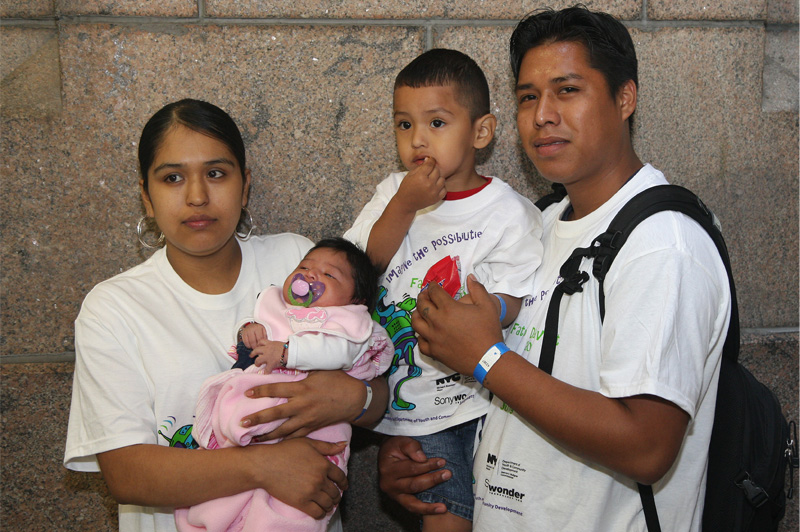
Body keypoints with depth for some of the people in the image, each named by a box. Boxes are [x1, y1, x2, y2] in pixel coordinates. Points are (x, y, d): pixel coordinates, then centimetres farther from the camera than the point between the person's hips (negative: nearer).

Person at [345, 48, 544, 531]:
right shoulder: (393, 192, 6)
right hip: (394, 396, 3)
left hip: (461, 405, -3)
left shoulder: (510, 214, -8)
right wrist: (405, 206, -13)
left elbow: (509, 304, -11)